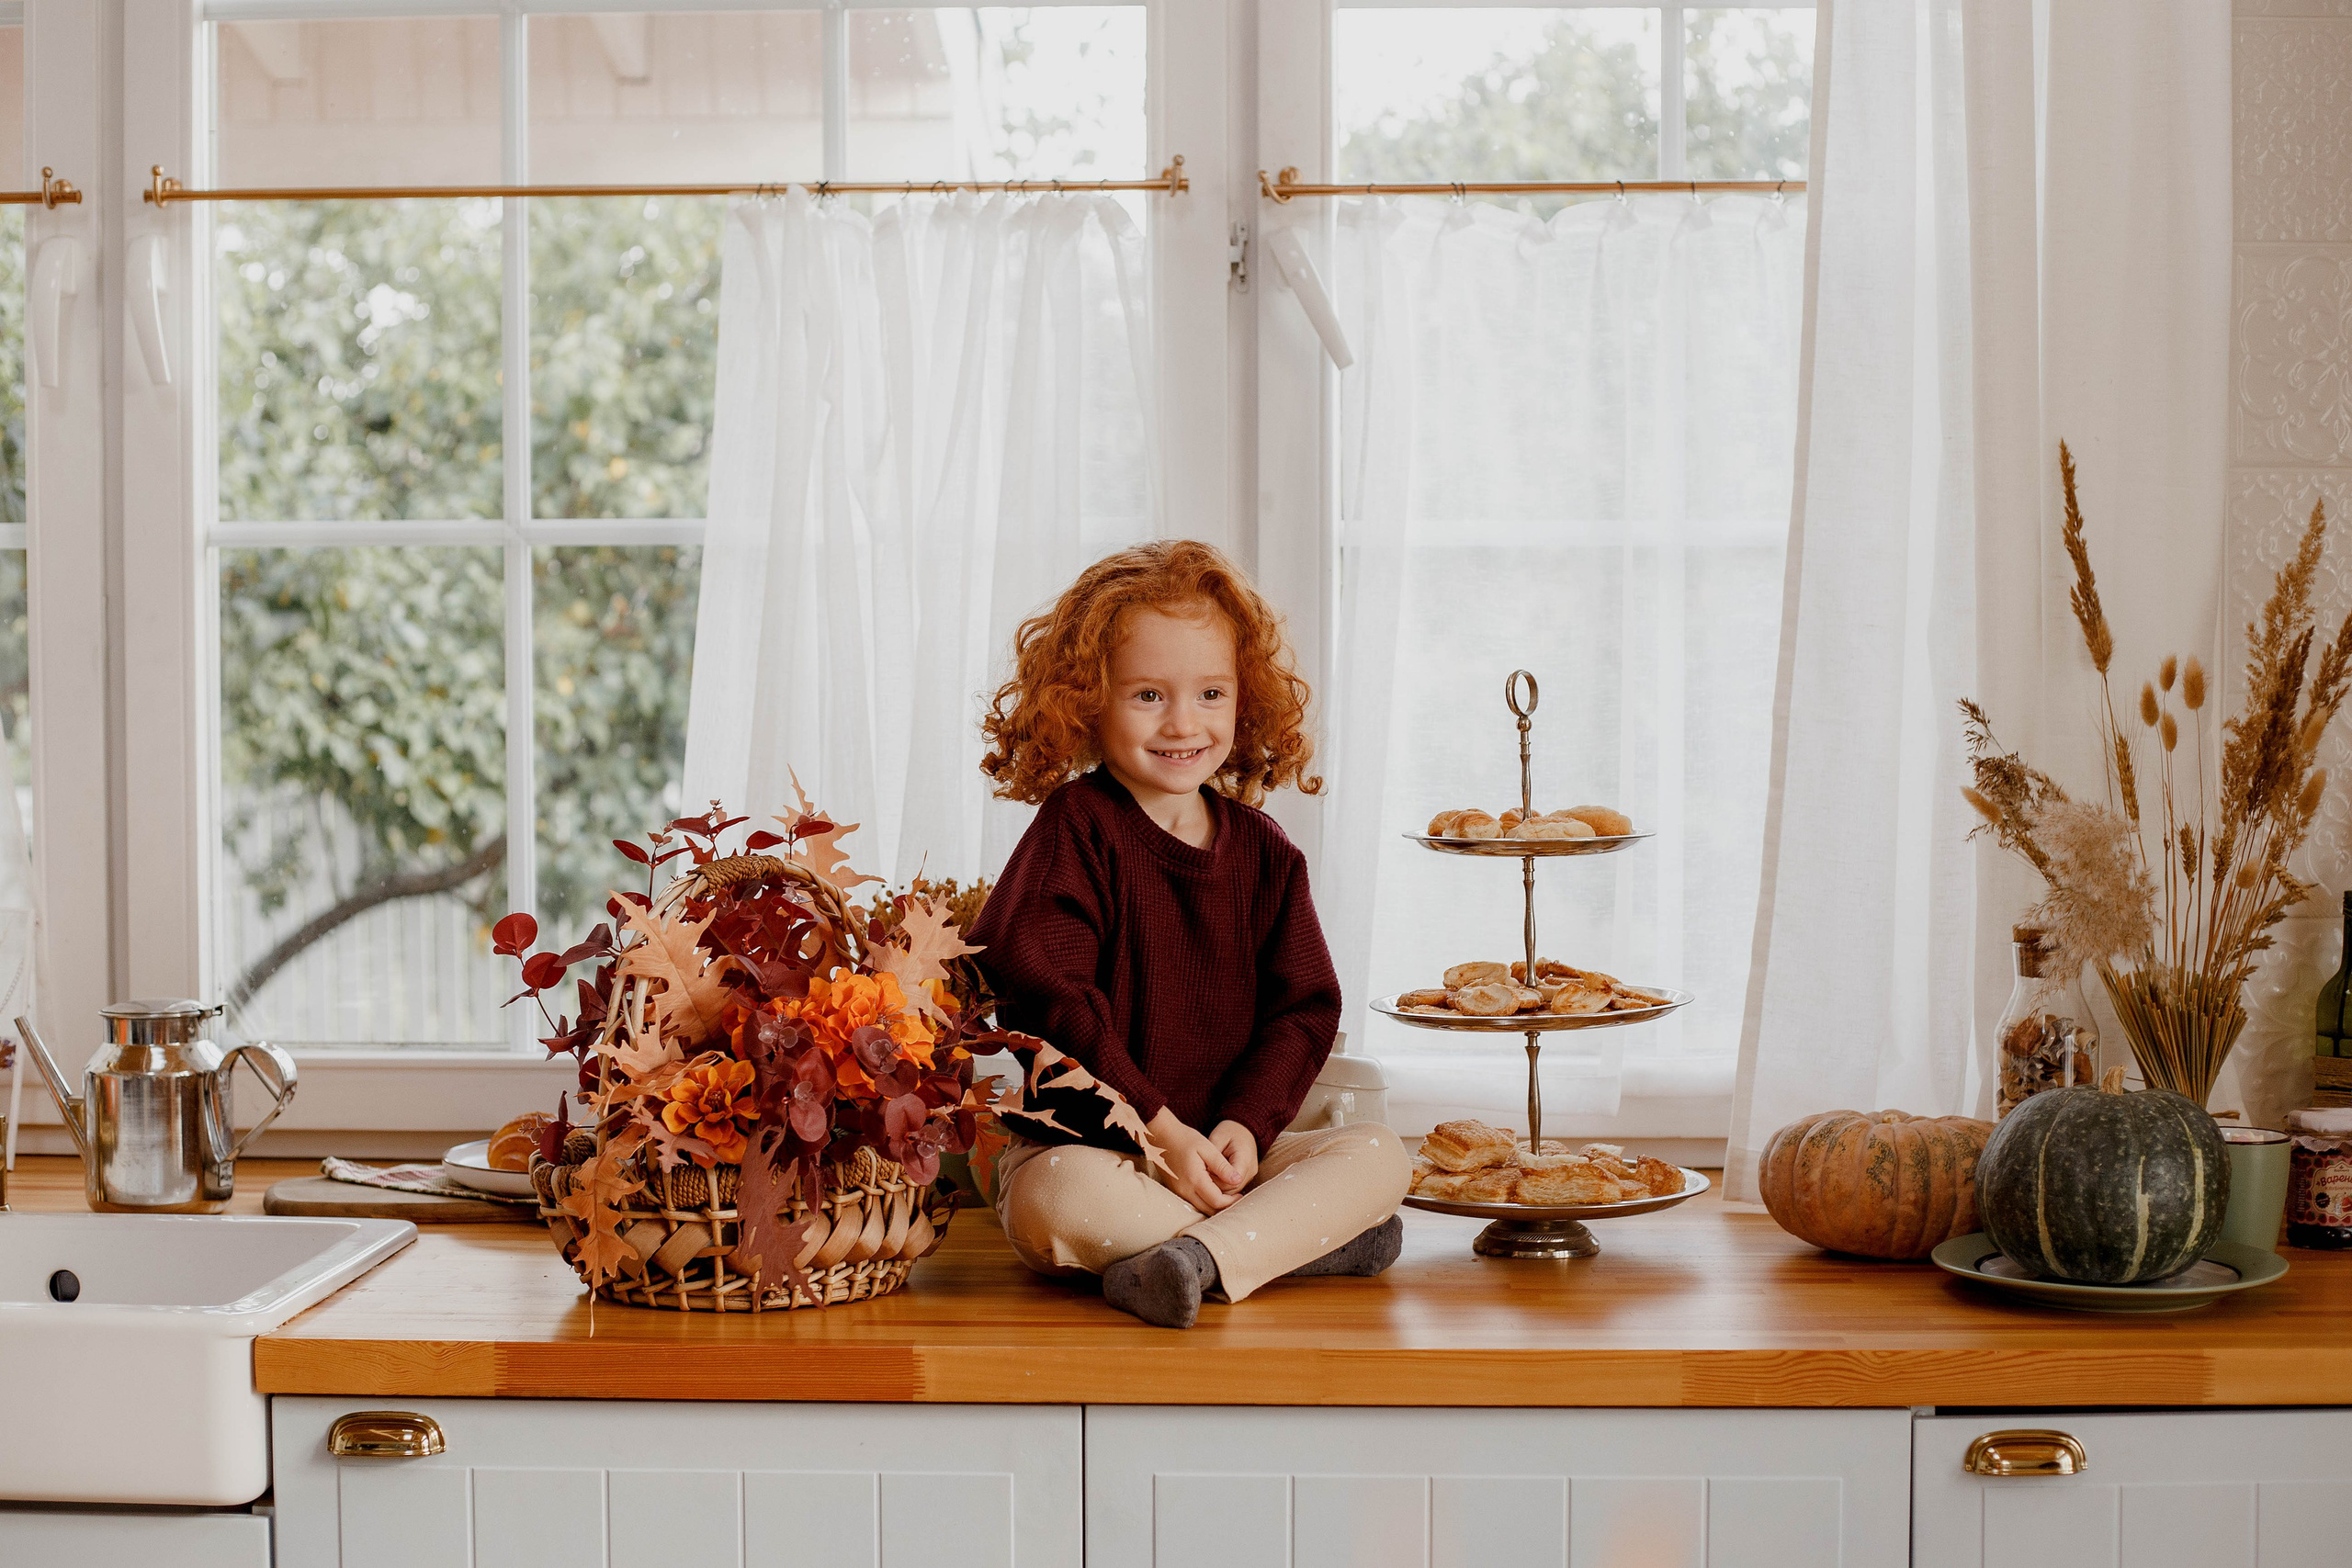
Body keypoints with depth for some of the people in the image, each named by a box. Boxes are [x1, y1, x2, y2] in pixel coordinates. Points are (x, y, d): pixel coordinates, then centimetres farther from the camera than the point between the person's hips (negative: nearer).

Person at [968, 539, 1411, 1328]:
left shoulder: (1261, 849, 9)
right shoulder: (1075, 830, -4)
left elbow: (1302, 1008, 6)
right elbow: (1050, 1001, -13)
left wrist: (1244, 1125, -12)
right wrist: (1160, 1132, -18)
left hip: (1223, 1147, 5)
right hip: (1085, 1142, -4)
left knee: (1381, 1155, -16)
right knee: (1056, 1200, -37)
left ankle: (1195, 1255, -33)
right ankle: (1304, 1237, -28)